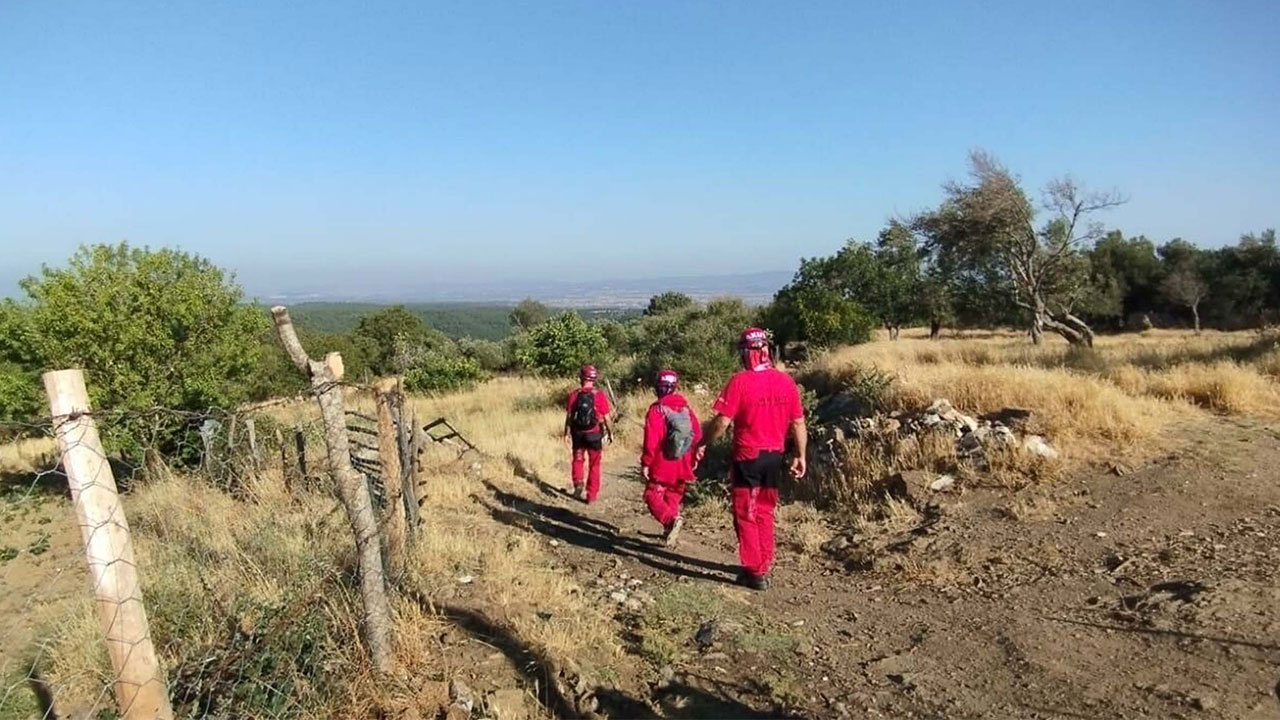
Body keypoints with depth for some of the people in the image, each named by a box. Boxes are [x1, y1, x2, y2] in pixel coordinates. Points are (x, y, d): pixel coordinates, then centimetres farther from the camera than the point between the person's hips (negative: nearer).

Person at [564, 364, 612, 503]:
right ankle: (591, 495, 16)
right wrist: (610, 433, 5)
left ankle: (578, 483, 2)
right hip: (594, 434, -1)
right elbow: (606, 418, -8)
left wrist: (567, 434, 9)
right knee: (594, 465, 11)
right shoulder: (600, 396, -12)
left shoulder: (573, 395, -7)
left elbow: (568, 416, -2)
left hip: (578, 434, 1)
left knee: (578, 460, 22)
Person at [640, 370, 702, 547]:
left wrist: (645, 463, -9)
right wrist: (694, 459, 17)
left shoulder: (657, 410, -13)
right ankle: (669, 533, 19)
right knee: (673, 498, 17)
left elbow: (651, 440, -16)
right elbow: (698, 436, 5)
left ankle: (672, 520, -21)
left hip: (662, 466, -5)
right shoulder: (686, 408, 2)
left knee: (653, 497, 2)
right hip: (682, 467, 5)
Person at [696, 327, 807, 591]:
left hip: (747, 458, -5)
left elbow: (722, 422, -15)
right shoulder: (786, 381, -1)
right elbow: (798, 423, 4)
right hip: (775, 457, 5)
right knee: (765, 513, 19)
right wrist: (800, 455, 13)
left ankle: (755, 573, 14)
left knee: (746, 515, 9)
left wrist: (703, 443, -1)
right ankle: (765, 567, 28)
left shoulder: (739, 382, -15)